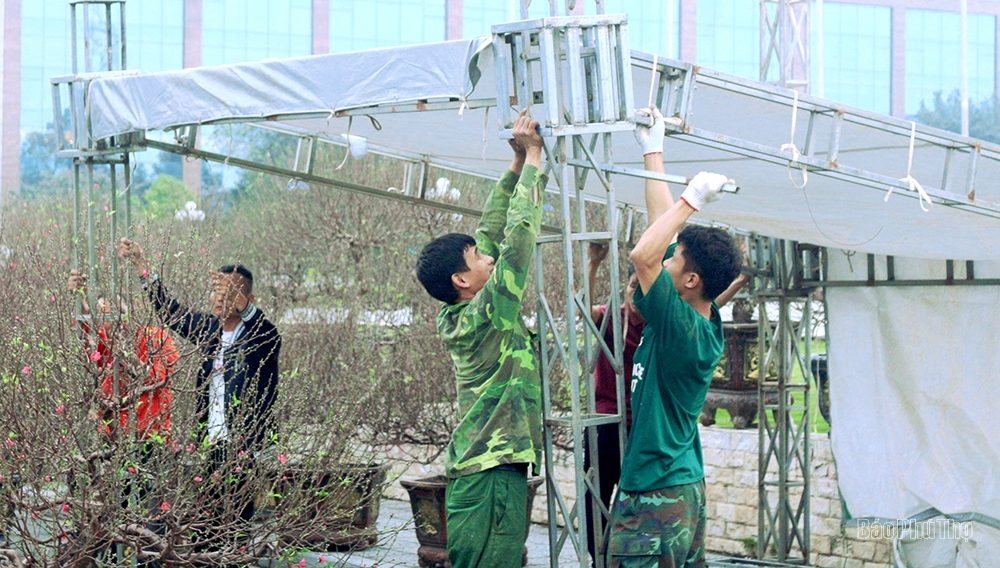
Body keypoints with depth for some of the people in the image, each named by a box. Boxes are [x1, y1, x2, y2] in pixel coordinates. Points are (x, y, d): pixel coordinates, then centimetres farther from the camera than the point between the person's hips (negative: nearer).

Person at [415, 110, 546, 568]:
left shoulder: (456, 317, 12)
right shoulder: (486, 314, -12)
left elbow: (491, 232, 17)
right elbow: (518, 235, -15)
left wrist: (519, 164, 15)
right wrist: (532, 157, -7)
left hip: (472, 473, 10)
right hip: (492, 474, -10)